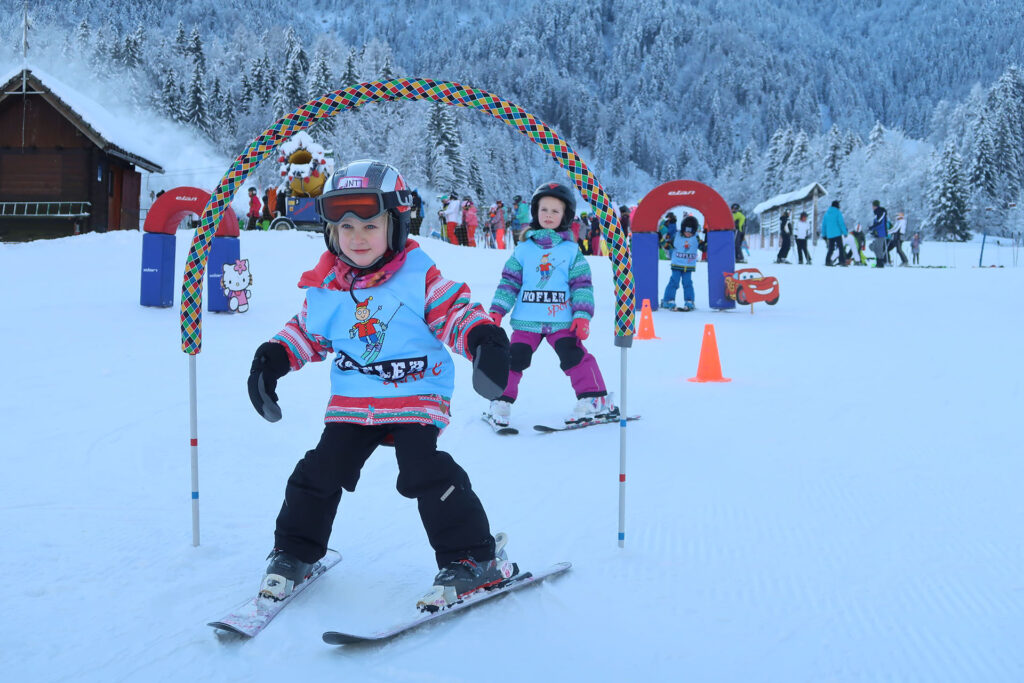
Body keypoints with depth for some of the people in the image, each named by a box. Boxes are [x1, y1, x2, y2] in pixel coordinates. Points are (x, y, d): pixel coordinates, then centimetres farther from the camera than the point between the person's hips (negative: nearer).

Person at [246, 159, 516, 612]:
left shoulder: (419, 276, -9)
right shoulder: (325, 286, 3)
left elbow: (455, 312, -8)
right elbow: (307, 330, 18)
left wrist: (483, 336, -28)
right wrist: (274, 356, 5)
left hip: (416, 400, -4)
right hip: (351, 403, 4)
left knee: (427, 474, -17)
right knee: (321, 471, 1)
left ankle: (474, 559, -2)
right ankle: (294, 552, 25)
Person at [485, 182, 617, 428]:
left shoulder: (571, 250, 6)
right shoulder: (523, 249, 9)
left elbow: (582, 285, 3)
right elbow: (509, 281, 10)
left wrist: (582, 315, -7)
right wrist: (496, 312, 1)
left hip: (561, 319, -1)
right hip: (526, 320, 2)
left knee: (573, 356, -13)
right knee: (514, 359, -4)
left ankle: (596, 400, -3)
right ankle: (501, 401, 12)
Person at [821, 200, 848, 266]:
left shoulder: (826, 213, 11)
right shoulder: (838, 212, -5)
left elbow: (823, 224, 13)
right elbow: (841, 223, -10)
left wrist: (824, 234, 18)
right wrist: (845, 232, -7)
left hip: (829, 235, 5)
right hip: (837, 233, -5)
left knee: (831, 248, 11)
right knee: (840, 247, -3)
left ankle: (827, 261, 2)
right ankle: (841, 261, -11)